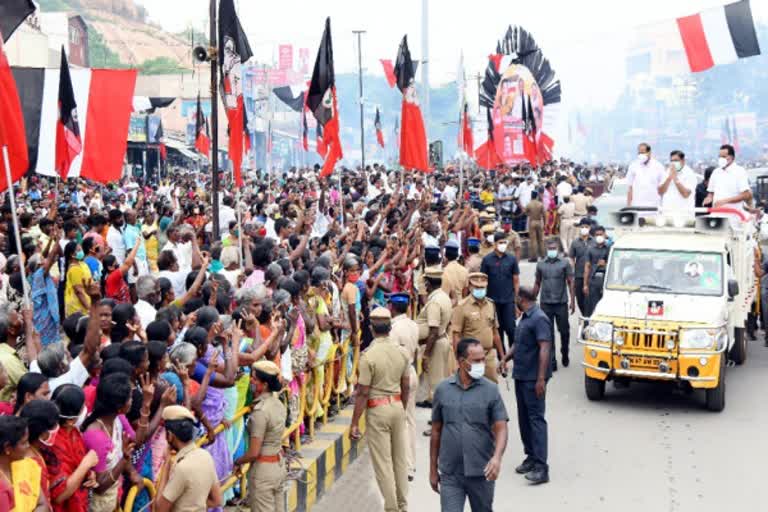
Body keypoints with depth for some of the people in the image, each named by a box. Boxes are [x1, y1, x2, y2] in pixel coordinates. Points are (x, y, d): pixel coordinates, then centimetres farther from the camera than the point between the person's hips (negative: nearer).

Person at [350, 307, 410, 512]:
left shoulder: (369, 355, -16)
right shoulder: (401, 352, 1)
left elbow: (363, 393, -15)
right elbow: (406, 387, 8)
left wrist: (355, 423, -9)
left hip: (377, 409, -6)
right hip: (397, 406, 6)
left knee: (383, 462, 3)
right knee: (400, 459, 15)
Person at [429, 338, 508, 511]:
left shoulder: (490, 390, -4)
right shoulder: (443, 389, 1)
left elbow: (501, 428, -8)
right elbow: (436, 431, 7)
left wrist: (497, 457, -26)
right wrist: (433, 469, 9)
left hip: (482, 473, 0)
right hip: (450, 473, 0)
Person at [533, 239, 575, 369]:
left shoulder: (565, 263, 1)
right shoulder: (541, 264, 8)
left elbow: (570, 282, 1)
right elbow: (537, 283, 14)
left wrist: (572, 301, -6)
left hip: (561, 303, -1)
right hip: (545, 304, 1)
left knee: (564, 331, 6)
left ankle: (565, 354, 29)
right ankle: (552, 360, 7)